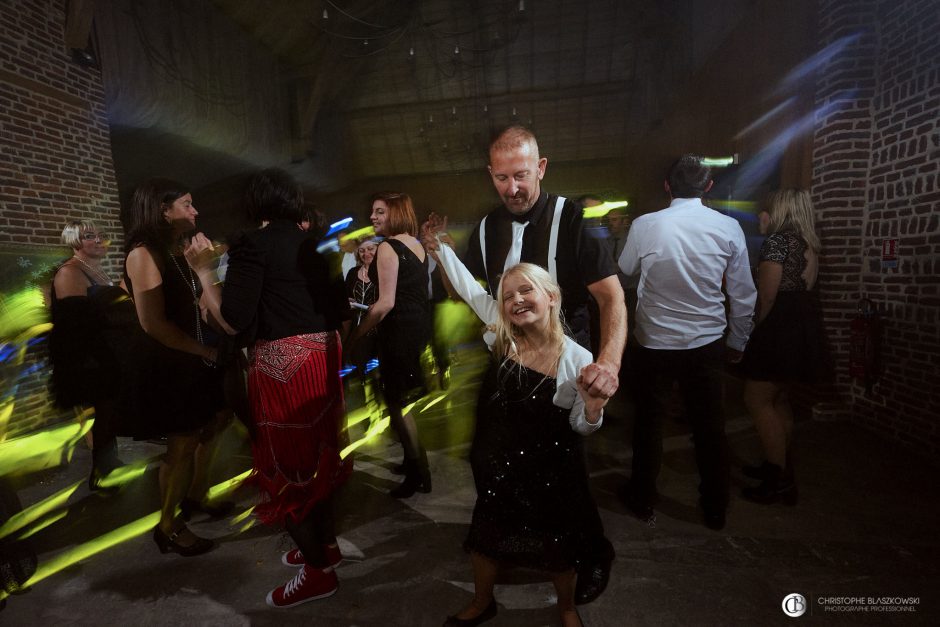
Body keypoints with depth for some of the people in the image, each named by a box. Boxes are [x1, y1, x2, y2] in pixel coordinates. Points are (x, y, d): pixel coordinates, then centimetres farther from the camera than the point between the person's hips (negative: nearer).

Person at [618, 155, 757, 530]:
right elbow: (743, 294, 2)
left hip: (653, 343, -1)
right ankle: (715, 510, 31)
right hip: (706, 343, 2)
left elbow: (625, 272, 7)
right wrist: (738, 342, 14)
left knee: (649, 422, 14)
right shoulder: (728, 228, -5)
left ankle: (643, 500, 31)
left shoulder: (644, 225, -10)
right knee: (710, 427, 15)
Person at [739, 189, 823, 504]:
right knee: (778, 398, 17)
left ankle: (780, 481, -1)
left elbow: (767, 293, -15)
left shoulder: (777, 240, -12)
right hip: (803, 323, 10)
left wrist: (756, 326, -4)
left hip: (781, 325, -10)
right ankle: (779, 465, 28)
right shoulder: (807, 242, 15)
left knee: (757, 399, -5)